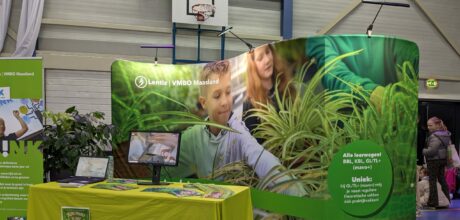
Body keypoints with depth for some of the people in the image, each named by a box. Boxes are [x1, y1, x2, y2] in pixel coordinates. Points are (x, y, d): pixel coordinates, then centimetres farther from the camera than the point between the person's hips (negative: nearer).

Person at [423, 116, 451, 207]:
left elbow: (431, 150, -26)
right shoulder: (445, 134, 9)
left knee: (432, 180, -1)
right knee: (442, 179, 17)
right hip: (443, 159, 9)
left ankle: (433, 201, 3)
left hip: (434, 160, -9)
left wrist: (421, 151, -12)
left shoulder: (435, 137, -22)